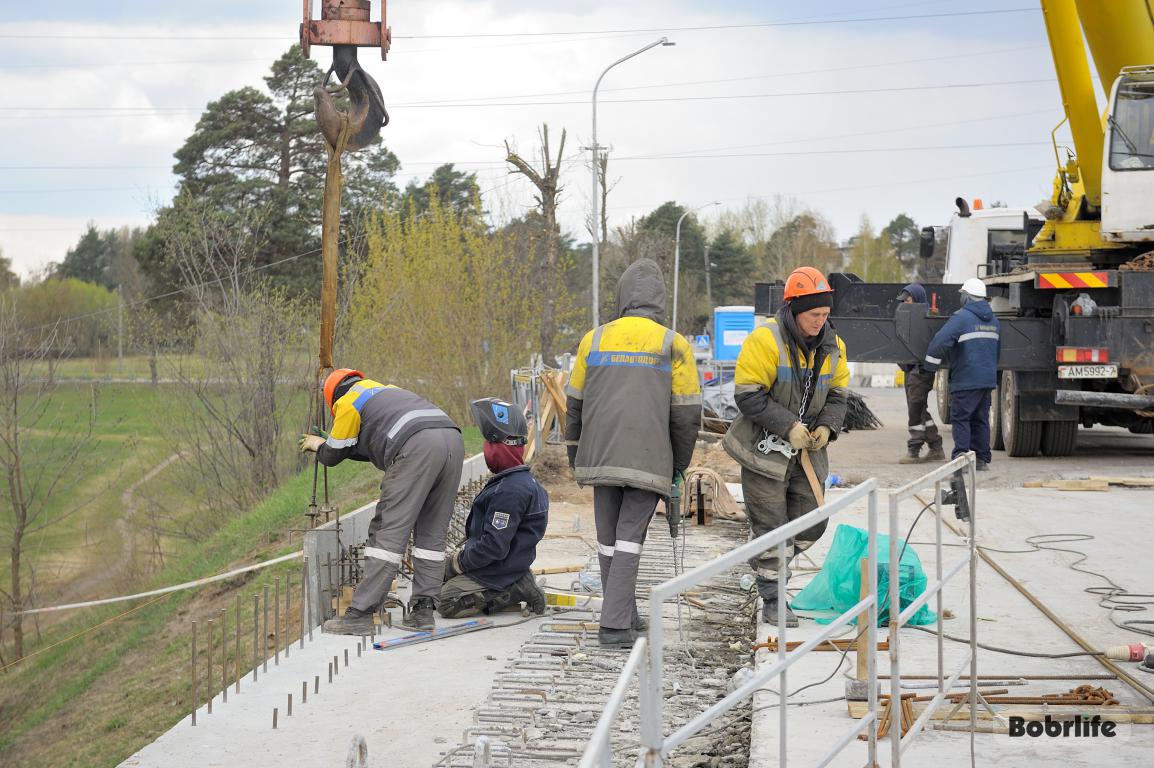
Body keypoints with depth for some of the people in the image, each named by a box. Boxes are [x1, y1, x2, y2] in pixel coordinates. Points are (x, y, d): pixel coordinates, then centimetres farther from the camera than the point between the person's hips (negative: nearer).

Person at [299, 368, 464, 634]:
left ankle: (360, 613, -5)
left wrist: (319, 445, 42)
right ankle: (423, 610, 12)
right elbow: (377, 450, 42)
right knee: (432, 533, 13)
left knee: (389, 531, -5)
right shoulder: (386, 391, 38)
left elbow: (332, 457, 21)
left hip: (418, 448, -7)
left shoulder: (348, 402, 16)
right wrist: (333, 444, 46)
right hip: (454, 440, 7)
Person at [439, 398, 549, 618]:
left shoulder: (509, 492, -26)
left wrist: (459, 562, -13)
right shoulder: (523, 481, 8)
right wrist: (464, 551, 12)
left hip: (498, 573, -10)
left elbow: (494, 546, -27)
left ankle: (513, 591, -8)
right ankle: (514, 587, 7)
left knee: (446, 603, -10)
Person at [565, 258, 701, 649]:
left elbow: (575, 403, 14)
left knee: (608, 539, 13)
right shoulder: (673, 345, 0)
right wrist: (678, 466, 12)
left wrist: (575, 454, 26)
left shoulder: (594, 339, 8)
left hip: (600, 456, 3)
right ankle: (614, 625, -8)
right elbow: (686, 412, 0)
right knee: (629, 538, -1)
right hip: (648, 461, -3)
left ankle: (625, 616, 22)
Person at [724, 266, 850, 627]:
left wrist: (826, 426, -6)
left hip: (805, 450, 6)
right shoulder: (766, 340, -17)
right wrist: (788, 426, -22)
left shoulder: (832, 346, 4)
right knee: (771, 528, -2)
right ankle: (773, 602, 10)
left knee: (812, 524, 8)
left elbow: (838, 394, 13)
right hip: (764, 448, -6)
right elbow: (748, 395, -19)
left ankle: (769, 569, 32)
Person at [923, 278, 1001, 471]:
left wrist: (930, 366, -8)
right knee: (980, 419, 13)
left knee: (960, 418, -5)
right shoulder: (993, 321, 15)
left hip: (966, 379, -7)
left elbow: (941, 341, -20)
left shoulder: (961, 317, -11)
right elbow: (997, 349, 25)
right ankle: (982, 459, 15)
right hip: (988, 378, 7)